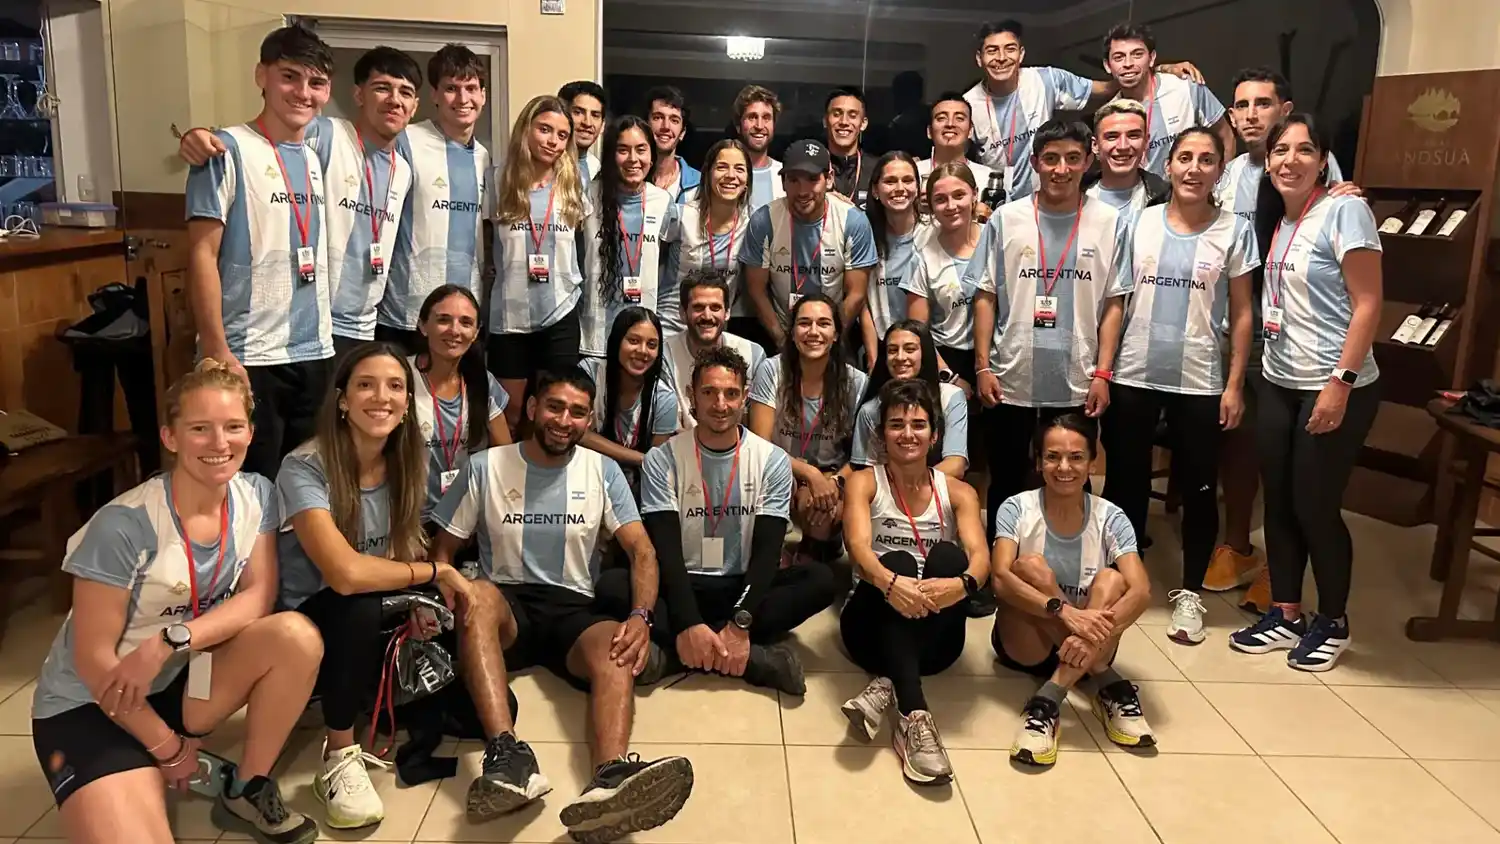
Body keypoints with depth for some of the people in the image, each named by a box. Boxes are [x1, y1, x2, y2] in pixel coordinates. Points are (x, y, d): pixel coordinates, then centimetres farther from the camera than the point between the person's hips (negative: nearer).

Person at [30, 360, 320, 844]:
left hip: (181, 681, 6)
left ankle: (248, 792, -3)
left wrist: (170, 640, -27)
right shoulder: (124, 526, -23)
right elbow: (93, 658, -17)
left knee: (296, 636, -22)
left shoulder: (256, 497, -8)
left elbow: (259, 595, -11)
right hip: (91, 704, -6)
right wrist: (167, 746, -10)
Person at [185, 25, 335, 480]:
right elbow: (202, 255, -10)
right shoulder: (229, 150, -6)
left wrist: (324, 338, 14)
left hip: (315, 353, 6)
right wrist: (217, 352, -15)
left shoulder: (316, 156, 13)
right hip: (250, 357, -6)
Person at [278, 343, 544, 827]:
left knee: (479, 596, -17)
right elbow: (345, 573, -36)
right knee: (360, 608, -38)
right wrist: (437, 572, -23)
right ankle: (339, 757, -17)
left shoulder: (408, 464, -3)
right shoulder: (305, 469, -22)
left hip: (378, 624, 6)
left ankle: (504, 752, -22)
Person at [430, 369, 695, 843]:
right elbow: (443, 551, 8)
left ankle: (611, 780, -62)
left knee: (616, 654, -34)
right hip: (506, 608, 0)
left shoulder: (603, 471, 8)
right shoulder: (485, 468, 6)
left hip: (574, 608, 1)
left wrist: (640, 617, -20)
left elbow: (642, 552, 1)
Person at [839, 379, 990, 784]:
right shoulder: (864, 482, 2)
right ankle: (913, 715, -44)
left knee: (947, 554, -25)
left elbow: (979, 557, -11)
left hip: (934, 638, 1)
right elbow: (858, 547, -18)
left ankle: (886, 687, -34)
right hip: (873, 628, -1)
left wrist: (962, 584, -36)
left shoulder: (958, 492, 7)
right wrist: (890, 582, -41)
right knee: (897, 561, -30)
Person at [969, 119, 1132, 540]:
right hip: (1010, 380, 0)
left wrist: (1102, 373, -4)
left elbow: (1114, 304, 2)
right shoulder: (1005, 219, 1)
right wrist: (983, 366, -2)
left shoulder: (1111, 223, 1)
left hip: (1077, 385, 0)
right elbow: (985, 297, 3)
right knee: (1006, 485, 12)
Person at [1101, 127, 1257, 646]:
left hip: (1200, 382, -1)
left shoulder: (1233, 232, 2)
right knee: (1125, 481, 10)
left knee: (1198, 489, 6)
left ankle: (1189, 593, 20)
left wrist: (1235, 384, -1)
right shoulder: (1138, 223, 3)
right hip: (1132, 376, 1)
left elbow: (1241, 313, 4)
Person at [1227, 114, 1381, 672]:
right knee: (1278, 502, 10)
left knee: (1315, 507, 2)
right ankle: (1285, 616, 24)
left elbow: (1368, 304, -15)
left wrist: (1340, 382, -20)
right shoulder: (1276, 220, 9)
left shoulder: (1344, 211, -11)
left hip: (1334, 389, -7)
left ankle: (1332, 624, 21)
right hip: (1279, 384, 7)